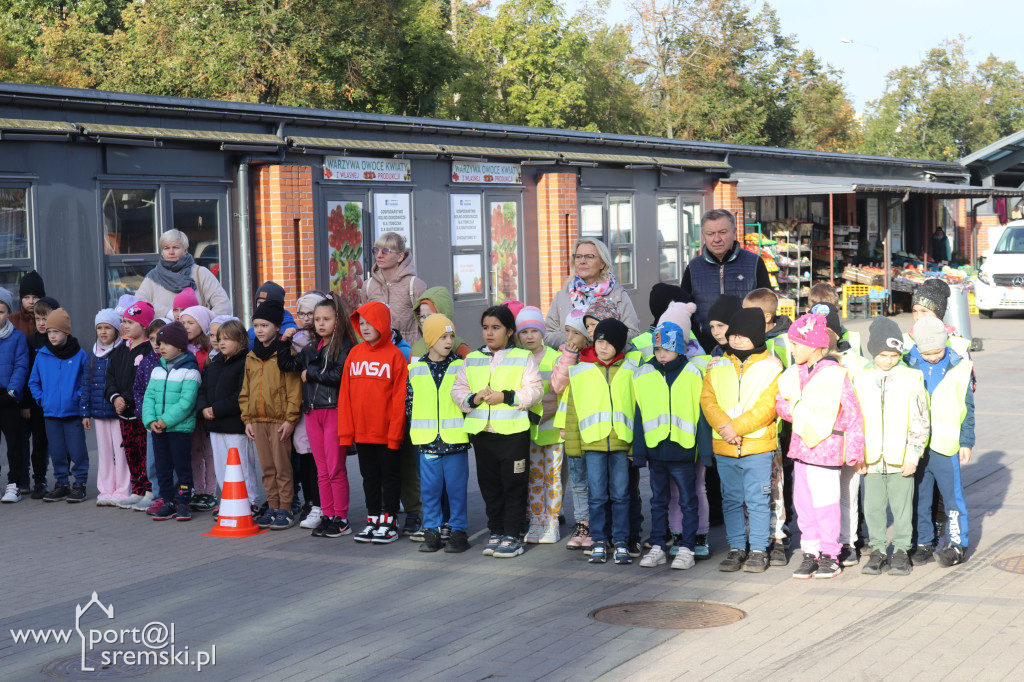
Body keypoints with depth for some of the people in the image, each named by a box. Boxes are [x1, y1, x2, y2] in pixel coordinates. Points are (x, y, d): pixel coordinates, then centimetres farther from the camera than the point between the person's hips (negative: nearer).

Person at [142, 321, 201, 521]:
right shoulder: (157, 369, 12)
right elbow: (149, 396, 8)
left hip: (180, 428, -6)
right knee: (163, 467, 10)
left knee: (182, 466, 0)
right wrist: (150, 420, -8)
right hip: (157, 429, 6)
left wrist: (166, 420, -19)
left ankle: (183, 502, 9)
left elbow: (186, 402, -16)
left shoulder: (189, 370, -8)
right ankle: (168, 503, 18)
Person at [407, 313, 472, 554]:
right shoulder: (415, 369, 6)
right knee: (429, 487, 7)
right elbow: (409, 401, 11)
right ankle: (432, 530, 16)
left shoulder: (461, 367, 2)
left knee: (456, 487, 2)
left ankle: (458, 531, 11)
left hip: (455, 440, -2)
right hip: (427, 441, 2)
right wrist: (417, 430, 7)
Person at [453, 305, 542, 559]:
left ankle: (512, 536, 6)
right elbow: (458, 390, 11)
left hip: (513, 431, -4)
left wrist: (505, 397, -18)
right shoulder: (471, 360, 12)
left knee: (514, 485, 0)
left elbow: (534, 390, -8)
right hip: (481, 432, 4)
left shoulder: (523, 358, 0)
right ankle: (496, 532, 20)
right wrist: (473, 399, -10)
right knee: (489, 485, 10)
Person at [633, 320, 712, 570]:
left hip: (683, 450, -3)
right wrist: (638, 452, 5)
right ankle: (657, 548, 18)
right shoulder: (643, 375, 6)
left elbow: (701, 413, 1)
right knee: (658, 502, 11)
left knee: (688, 502, 4)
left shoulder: (692, 374, 0)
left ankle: (686, 549, 10)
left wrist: (705, 450, -2)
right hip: (655, 449, 3)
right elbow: (639, 415, 8)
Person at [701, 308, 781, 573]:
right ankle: (736, 549, 19)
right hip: (724, 448, 4)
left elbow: (767, 406, -10)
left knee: (757, 501, 0)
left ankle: (758, 551, 9)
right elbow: (707, 400, 2)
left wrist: (736, 427, -17)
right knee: (731, 500, 10)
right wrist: (724, 425, -15)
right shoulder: (717, 367, 10)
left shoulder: (770, 367, -2)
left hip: (757, 446, -4)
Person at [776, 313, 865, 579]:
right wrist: (797, 412, -7)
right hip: (800, 445, 6)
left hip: (826, 447, -6)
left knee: (825, 502, -2)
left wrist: (854, 450, -9)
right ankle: (810, 553, 18)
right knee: (803, 502, 9)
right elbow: (780, 403, 15)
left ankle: (830, 555, 11)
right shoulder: (793, 374, 8)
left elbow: (853, 414, -7)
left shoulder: (836, 374, -10)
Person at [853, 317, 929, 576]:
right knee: (873, 506, 7)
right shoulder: (860, 380, 5)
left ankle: (902, 550, 16)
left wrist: (913, 455, -6)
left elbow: (920, 421, -1)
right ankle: (877, 550, 19)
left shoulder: (912, 378, -1)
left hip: (900, 458, -2)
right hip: (871, 458, 2)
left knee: (902, 505, 5)